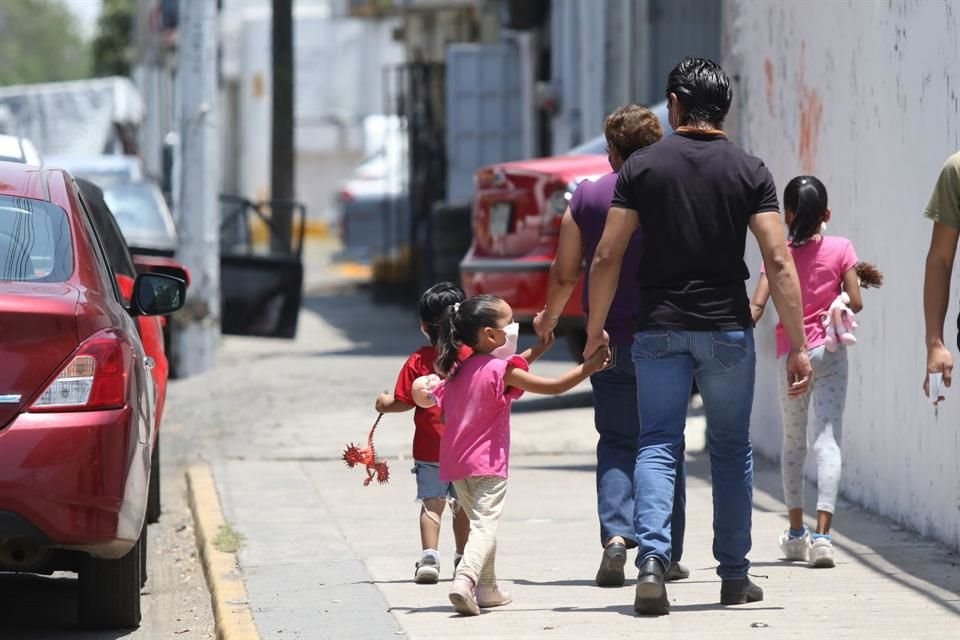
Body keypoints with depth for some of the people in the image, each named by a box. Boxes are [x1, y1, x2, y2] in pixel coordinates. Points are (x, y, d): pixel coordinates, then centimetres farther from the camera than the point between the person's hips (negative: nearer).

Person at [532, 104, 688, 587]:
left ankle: (616, 532, -15)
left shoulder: (586, 198, 0)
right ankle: (667, 555, 9)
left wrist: (548, 317, 24)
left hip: (612, 343, 1)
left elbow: (564, 274, 6)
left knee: (616, 444, 7)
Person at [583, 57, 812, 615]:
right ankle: (734, 575, 17)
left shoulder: (642, 167, 0)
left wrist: (595, 329, 10)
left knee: (658, 445, 3)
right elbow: (779, 261, -8)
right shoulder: (750, 172, -1)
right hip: (727, 331, 0)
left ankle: (653, 559, -17)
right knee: (731, 449, 12)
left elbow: (607, 257, -2)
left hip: (659, 329, 0)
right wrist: (797, 345, -5)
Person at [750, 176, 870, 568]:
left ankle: (796, 533, 25)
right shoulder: (840, 249, -4)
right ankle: (821, 534, -21)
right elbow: (855, 303, -6)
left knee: (792, 443, 17)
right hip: (829, 351, -2)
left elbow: (757, 305, -10)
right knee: (828, 441, -6)